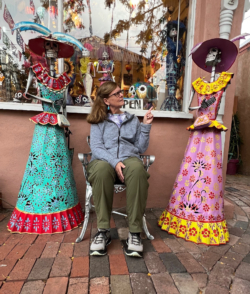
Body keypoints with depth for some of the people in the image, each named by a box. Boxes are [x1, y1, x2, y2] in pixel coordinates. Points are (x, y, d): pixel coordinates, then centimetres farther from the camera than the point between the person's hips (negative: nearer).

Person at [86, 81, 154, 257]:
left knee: (138, 169, -36)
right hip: (104, 160, -1)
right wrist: (114, 161, -19)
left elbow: (141, 148, 16)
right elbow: (96, 148, -1)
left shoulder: (133, 120, 23)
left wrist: (146, 126, 5)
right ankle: (103, 231, -26)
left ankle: (135, 232, -28)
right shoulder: (98, 121, 15)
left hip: (129, 159, 1)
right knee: (102, 169, -38)